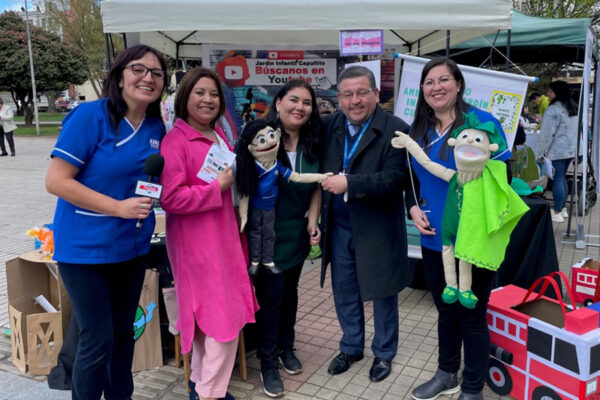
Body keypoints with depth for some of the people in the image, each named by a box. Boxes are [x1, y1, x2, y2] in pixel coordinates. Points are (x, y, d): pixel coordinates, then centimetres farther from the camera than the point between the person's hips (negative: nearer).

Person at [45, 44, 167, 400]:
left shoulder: (156, 128, 2)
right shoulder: (90, 116, -15)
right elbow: (55, 180, -18)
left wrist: (150, 199, -5)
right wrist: (118, 207, -22)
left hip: (133, 246, 6)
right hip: (86, 247, -6)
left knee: (123, 331, 19)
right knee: (98, 339, 1)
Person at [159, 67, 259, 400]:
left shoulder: (219, 136, 11)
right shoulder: (175, 141, -16)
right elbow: (170, 198, -25)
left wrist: (234, 178, 10)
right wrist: (217, 187, -20)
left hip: (223, 233, 9)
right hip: (196, 241, -9)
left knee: (210, 313, 18)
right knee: (224, 316, -2)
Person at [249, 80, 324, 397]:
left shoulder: (313, 143, 0)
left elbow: (316, 185, 8)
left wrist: (313, 221, 1)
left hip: (298, 232, 5)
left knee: (289, 290, 18)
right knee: (270, 295, 1)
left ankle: (286, 348, 37)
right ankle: (268, 362, 19)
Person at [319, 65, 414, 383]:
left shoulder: (396, 130, -14)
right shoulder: (329, 126, 1)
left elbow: (394, 179, -22)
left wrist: (348, 183, -29)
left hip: (377, 228, -4)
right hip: (338, 227, 5)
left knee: (382, 292, 13)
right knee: (344, 291, 18)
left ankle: (383, 353, 35)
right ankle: (351, 347, 39)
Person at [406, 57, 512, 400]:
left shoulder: (482, 122, -11)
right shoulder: (419, 130, 5)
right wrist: (414, 208, -2)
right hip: (434, 239, 5)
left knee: (471, 315, 10)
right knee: (446, 310, 21)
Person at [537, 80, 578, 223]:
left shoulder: (553, 110, -15)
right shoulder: (573, 108, 14)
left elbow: (547, 134, -15)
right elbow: (575, 130, 18)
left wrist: (541, 153, -9)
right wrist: (574, 149, 23)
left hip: (557, 151, -9)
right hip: (571, 150, 9)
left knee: (557, 179, -3)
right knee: (562, 178, 17)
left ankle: (557, 213, 2)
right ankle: (562, 208, 24)